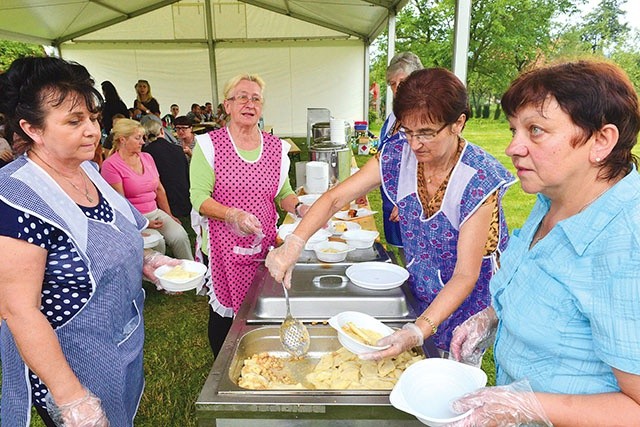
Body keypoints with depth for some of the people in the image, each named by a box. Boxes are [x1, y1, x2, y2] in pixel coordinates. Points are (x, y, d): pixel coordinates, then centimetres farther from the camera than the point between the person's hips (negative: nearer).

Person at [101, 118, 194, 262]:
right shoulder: (111, 165, -7)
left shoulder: (147, 157, 13)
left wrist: (169, 216, 13)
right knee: (157, 242, -29)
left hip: (155, 212, 5)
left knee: (179, 236, -20)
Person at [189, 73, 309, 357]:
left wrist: (299, 207, -8)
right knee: (223, 312, 10)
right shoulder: (210, 144, -5)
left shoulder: (276, 147, 6)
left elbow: (283, 193, 13)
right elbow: (199, 197, -10)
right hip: (222, 248, -3)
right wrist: (233, 215, -27)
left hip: (263, 247, 3)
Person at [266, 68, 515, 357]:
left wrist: (419, 331, -40)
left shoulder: (479, 179, -27)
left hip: (467, 301, -3)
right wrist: (293, 244, -30)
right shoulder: (399, 154, -15)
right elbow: (336, 197, -15)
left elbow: (466, 275, -28)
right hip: (420, 294, 4)